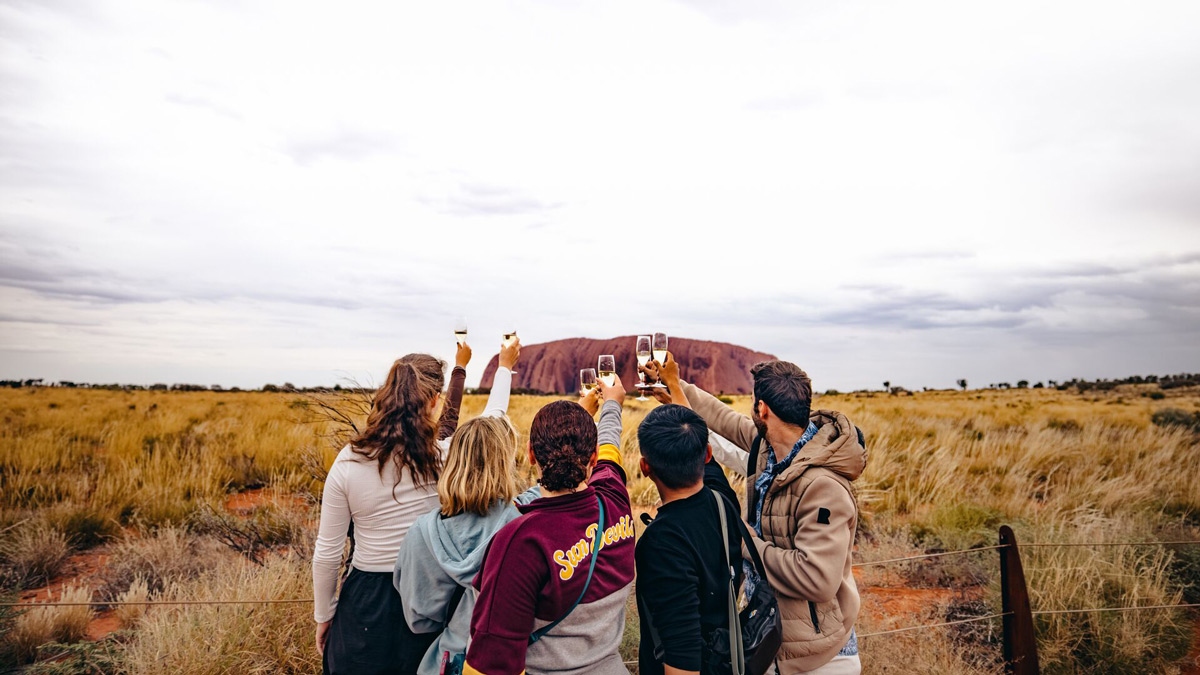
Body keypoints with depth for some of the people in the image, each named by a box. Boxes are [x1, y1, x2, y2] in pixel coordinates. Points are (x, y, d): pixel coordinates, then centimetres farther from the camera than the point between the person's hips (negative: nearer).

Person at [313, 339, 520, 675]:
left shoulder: (347, 462, -15)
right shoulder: (444, 457, -16)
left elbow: (327, 553, -7)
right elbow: (492, 419, 5)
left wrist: (324, 616, 9)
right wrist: (504, 367, 20)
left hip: (365, 603, 0)